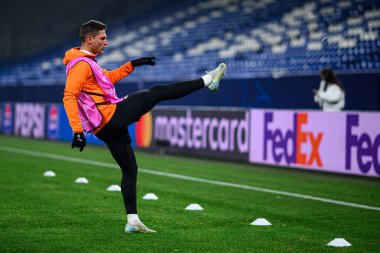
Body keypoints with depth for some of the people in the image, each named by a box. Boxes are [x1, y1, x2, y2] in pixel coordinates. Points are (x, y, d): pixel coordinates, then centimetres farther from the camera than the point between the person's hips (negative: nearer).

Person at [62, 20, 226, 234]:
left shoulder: (87, 62, 19)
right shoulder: (81, 64, -12)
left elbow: (109, 77, 34)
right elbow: (69, 96, -23)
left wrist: (132, 65, 31)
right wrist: (77, 130, -30)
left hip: (107, 128, 10)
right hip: (113, 115, -10)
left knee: (129, 169, 13)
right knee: (156, 93, -2)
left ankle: (133, 221, 12)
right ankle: (207, 81, 6)